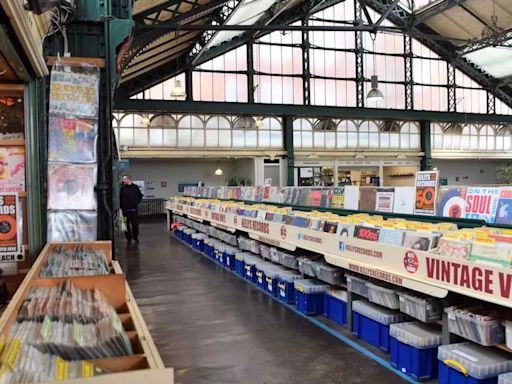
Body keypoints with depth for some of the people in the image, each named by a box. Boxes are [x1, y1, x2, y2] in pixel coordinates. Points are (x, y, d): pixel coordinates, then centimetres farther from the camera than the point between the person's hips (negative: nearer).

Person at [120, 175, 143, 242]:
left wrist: (137, 201, 3)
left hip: (134, 209, 1)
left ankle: (135, 237, 18)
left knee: (135, 224, 4)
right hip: (125, 210, -1)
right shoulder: (122, 188, 1)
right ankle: (128, 238, 14)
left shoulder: (135, 187, 5)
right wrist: (121, 208, -7)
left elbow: (140, 196, 16)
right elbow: (120, 199, -1)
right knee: (127, 225, 4)